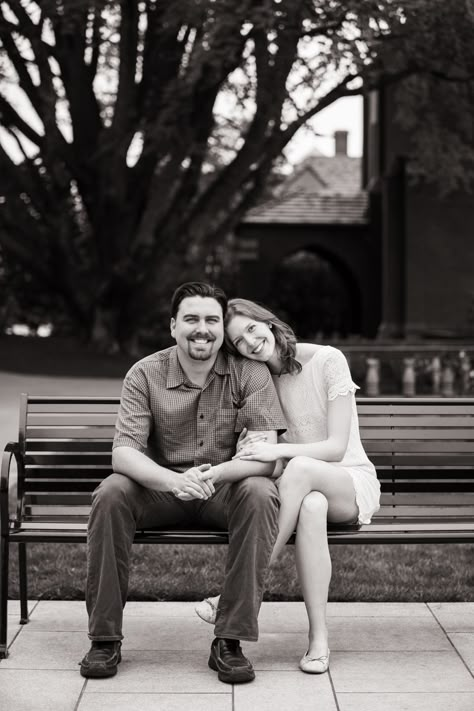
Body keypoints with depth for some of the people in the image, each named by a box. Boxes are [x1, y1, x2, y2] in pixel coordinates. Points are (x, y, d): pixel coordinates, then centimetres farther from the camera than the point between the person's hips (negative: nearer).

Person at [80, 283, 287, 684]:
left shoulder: (249, 373, -7)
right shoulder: (145, 375, -5)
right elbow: (123, 452, -15)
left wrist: (216, 474, -37)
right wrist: (177, 481, -36)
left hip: (228, 489, -1)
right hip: (162, 487, 1)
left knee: (260, 493, -32)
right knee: (111, 493, -27)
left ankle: (230, 641, -28)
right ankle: (105, 639, -17)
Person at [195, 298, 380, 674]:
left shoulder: (328, 360, -11)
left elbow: (336, 446, -17)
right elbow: (272, 461, 0)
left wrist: (278, 451, -31)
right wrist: (253, 449, -24)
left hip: (352, 480, -2)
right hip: (305, 488, 2)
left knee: (300, 467, -38)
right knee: (311, 507, -38)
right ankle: (318, 638, -33)